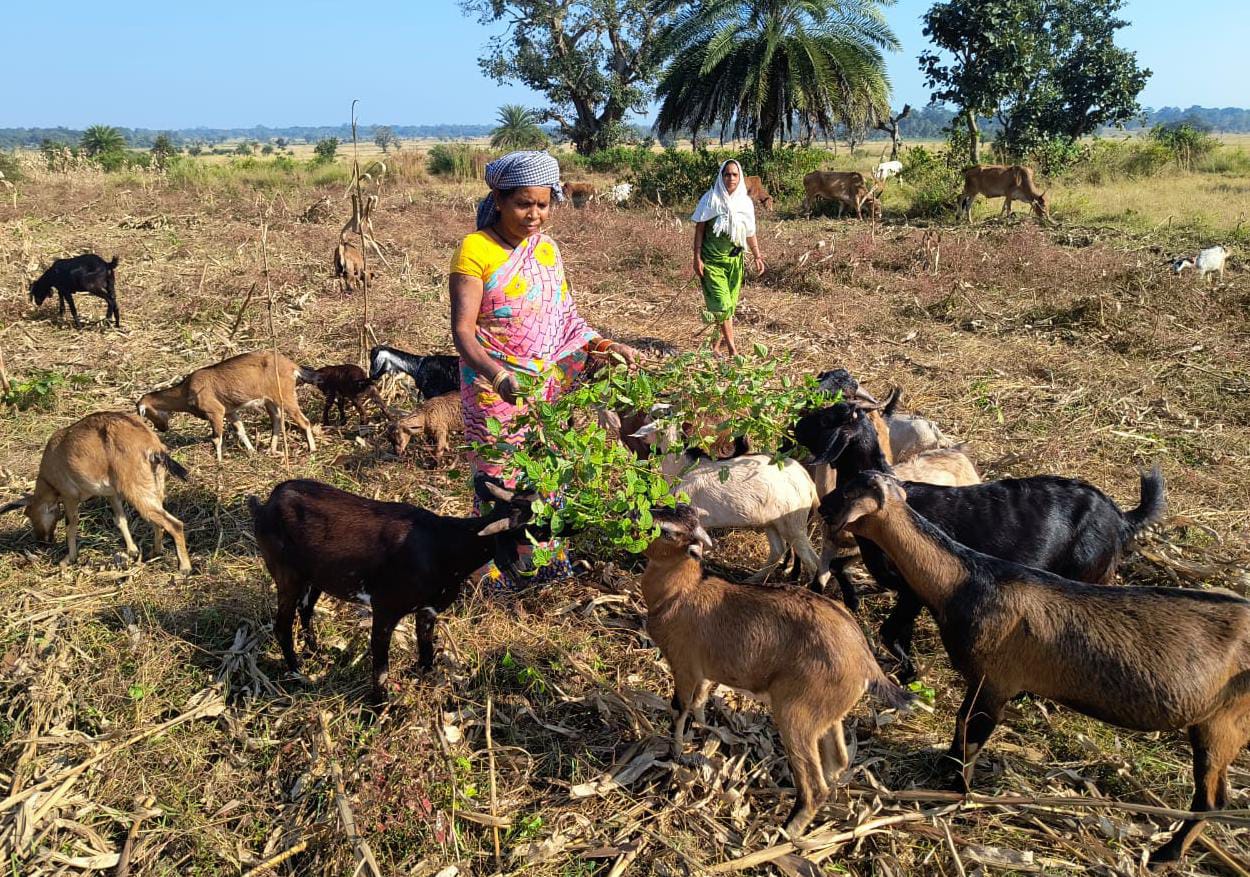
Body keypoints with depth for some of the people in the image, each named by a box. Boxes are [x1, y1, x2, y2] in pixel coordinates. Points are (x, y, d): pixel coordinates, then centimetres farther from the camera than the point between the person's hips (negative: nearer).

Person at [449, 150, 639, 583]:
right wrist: (495, 374, -35)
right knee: (501, 481, 2)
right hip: (498, 388, -5)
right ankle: (496, 571, 19)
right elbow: (462, 329, -18)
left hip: (550, 386, 6)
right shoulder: (476, 249, -12)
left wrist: (606, 345, -2)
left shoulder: (547, 248, 8)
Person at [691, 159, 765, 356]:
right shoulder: (711, 199, -6)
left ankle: (717, 343, 23)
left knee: (730, 303, 8)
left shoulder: (745, 202, 5)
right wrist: (697, 258, -11)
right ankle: (732, 348, -13)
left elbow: (750, 233, 12)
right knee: (721, 303, -11)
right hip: (712, 259, -5)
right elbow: (699, 229, -5)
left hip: (735, 259, 5)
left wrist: (757, 256, 2)